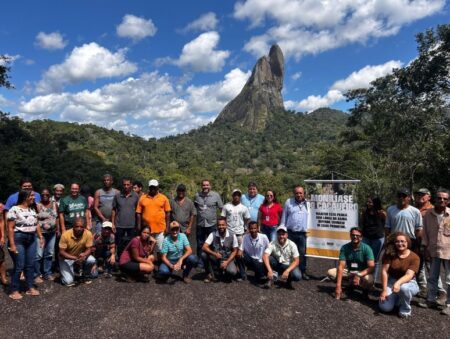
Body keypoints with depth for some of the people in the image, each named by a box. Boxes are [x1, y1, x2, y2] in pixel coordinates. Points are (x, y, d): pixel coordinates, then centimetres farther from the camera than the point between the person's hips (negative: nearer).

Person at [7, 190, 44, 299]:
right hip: (19, 239, -6)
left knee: (30, 265, 10)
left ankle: (30, 288, 20)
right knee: (19, 266, -1)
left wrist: (40, 237, 9)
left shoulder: (33, 209, 9)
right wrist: (12, 244, -16)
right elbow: (10, 228, -13)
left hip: (32, 239, 6)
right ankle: (14, 291, 13)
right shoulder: (14, 210, -11)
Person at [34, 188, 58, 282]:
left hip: (52, 232, 5)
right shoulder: (38, 205, -7)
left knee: (49, 253, 12)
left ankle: (47, 273, 23)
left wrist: (57, 229, 10)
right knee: (38, 254, -6)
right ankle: (36, 275, 7)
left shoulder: (54, 204, 7)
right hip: (40, 232, -5)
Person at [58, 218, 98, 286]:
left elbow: (89, 249, -15)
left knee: (92, 260, -29)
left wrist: (84, 255, -38)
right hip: (67, 258, -2)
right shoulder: (66, 234, -25)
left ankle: (86, 276, 2)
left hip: (81, 256, 2)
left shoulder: (88, 234, -22)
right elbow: (61, 252, -21)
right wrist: (75, 258, -35)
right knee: (68, 281, -17)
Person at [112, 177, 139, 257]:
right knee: (119, 246, 10)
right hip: (119, 225, 1)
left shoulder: (135, 196, 0)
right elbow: (114, 210, 6)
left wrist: (138, 225, -3)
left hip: (132, 225, -1)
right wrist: (113, 224, 1)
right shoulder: (117, 196, 2)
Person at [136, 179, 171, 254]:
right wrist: (139, 227, 0)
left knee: (160, 249, 7)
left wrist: (167, 227, -1)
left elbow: (167, 213, 3)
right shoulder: (142, 198, 4)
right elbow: (139, 213, 4)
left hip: (160, 228, -1)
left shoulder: (164, 198, 2)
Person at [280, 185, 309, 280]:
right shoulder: (288, 202, 5)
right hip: (290, 233, 0)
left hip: (302, 234, 1)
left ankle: (303, 271, 18)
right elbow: (284, 217, 6)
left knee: (302, 253, 6)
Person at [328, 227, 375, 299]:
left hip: (363, 273, -3)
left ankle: (366, 288, 1)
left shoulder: (366, 248, -18)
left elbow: (371, 267, -24)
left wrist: (359, 275, -42)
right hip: (349, 271, 3)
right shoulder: (344, 248, -14)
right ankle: (350, 283, 6)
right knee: (331, 272, -18)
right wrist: (338, 286, -29)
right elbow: (341, 266, -21)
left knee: (368, 279, -38)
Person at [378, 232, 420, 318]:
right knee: (385, 307, -17)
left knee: (403, 288, -40)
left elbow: (409, 275, -23)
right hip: (391, 282, 2)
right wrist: (384, 290, -15)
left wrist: (398, 283, -43)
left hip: (408, 283, -2)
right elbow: (384, 271, -9)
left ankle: (405, 310, -8)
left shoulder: (414, 257, -11)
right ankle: (397, 298, 18)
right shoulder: (390, 253, -6)